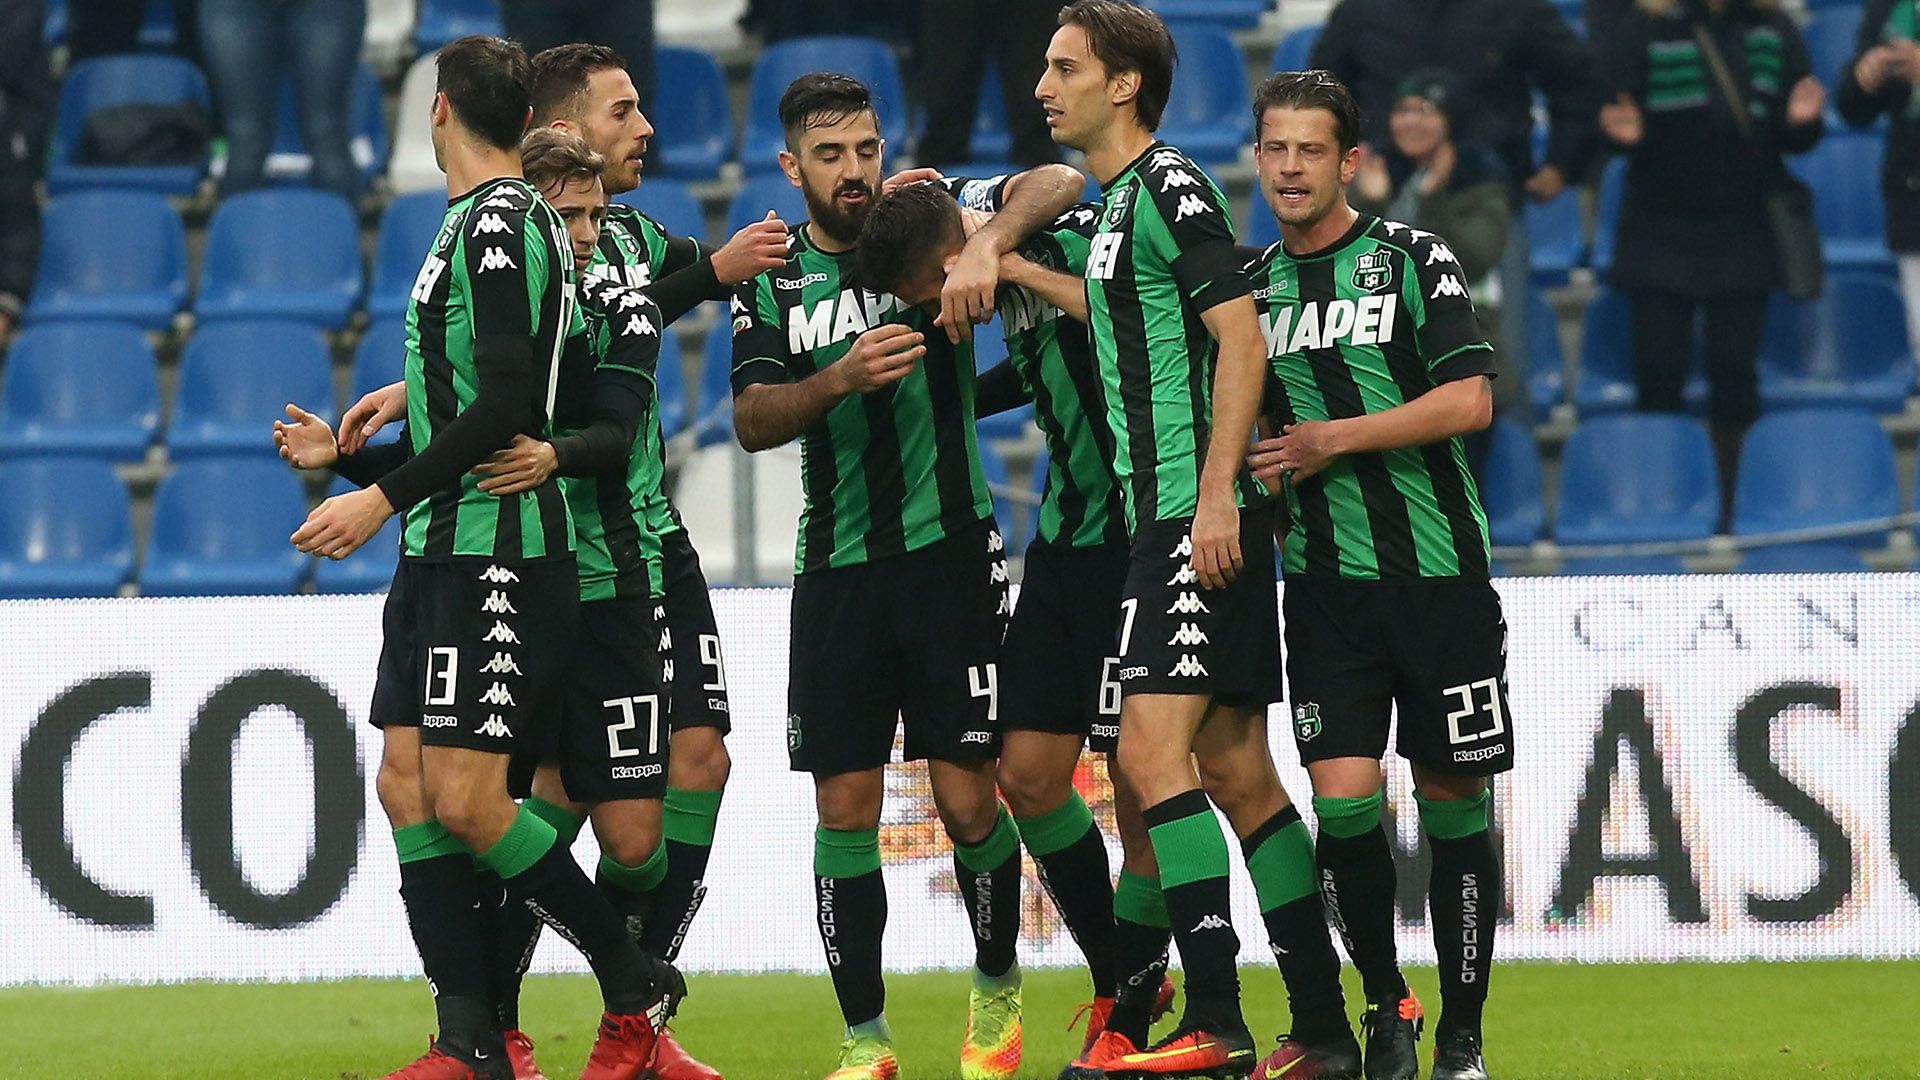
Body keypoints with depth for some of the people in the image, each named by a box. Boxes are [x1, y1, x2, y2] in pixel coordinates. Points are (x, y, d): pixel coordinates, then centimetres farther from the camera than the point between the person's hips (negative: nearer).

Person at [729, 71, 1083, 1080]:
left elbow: (1058, 183, -13)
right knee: (845, 809, -1)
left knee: (968, 802, -3)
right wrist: (842, 376, -22)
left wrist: (984, 246, -31)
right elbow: (754, 421, -3)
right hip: (835, 569, 2)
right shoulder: (772, 282, 6)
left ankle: (996, 989, 22)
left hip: (947, 550, -2)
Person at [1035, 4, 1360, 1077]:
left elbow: (1241, 337, -16)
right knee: (1235, 770, 9)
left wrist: (1215, 495, -21)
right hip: (1164, 518, 10)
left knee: (1152, 745, -16)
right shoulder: (1115, 205, 19)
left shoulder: (1171, 186, -10)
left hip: (1200, 519, -10)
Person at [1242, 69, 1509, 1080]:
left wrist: (1334, 440, -13)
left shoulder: (1414, 259, -3)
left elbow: (1469, 399, -12)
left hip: (1439, 573, -3)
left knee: (1452, 798, 2)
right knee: (1342, 798, -10)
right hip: (1327, 580, 3)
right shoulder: (1253, 285, 10)